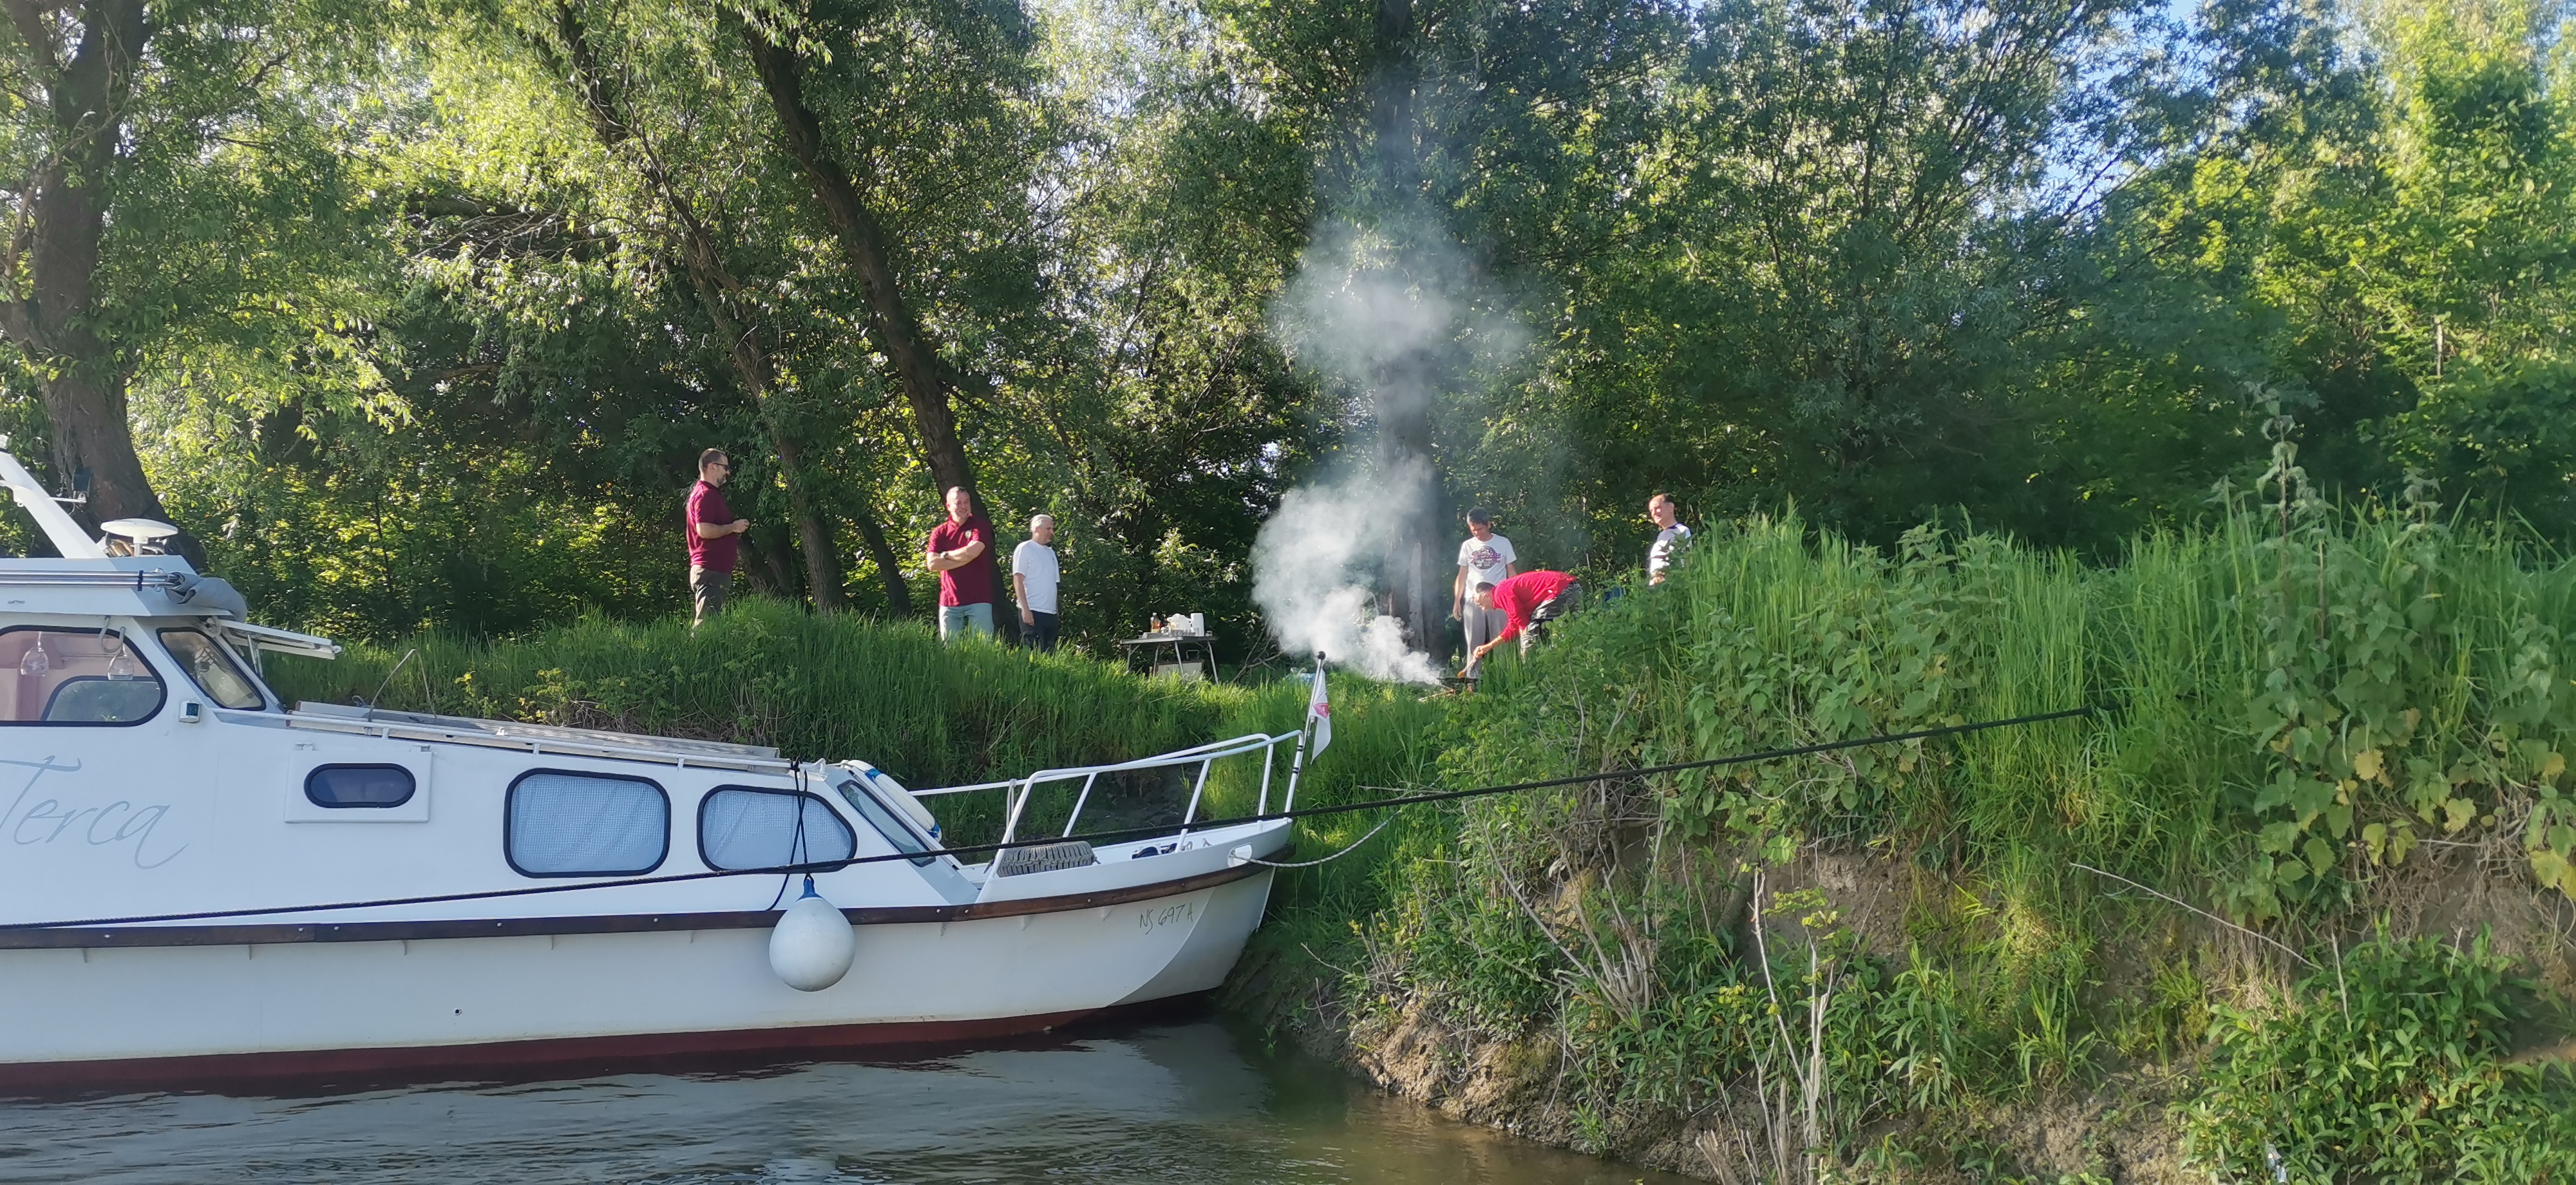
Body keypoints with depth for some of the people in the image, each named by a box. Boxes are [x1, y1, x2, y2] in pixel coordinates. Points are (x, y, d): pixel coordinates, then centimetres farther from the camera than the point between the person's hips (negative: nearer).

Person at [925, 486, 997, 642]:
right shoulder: (939, 532, 10)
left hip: (978, 600, -3)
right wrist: (963, 559, -9)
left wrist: (946, 555, 1)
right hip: (949, 602, 3)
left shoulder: (981, 526, 4)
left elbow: (972, 551, -13)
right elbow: (933, 564, -3)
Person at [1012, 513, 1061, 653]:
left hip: (1050, 613, 7)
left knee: (1049, 654, 6)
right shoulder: (1025, 549, -3)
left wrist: (1055, 610, 13)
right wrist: (1025, 609, -17)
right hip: (1032, 612, -7)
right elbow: (1018, 580, -9)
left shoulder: (1050, 552, 19)